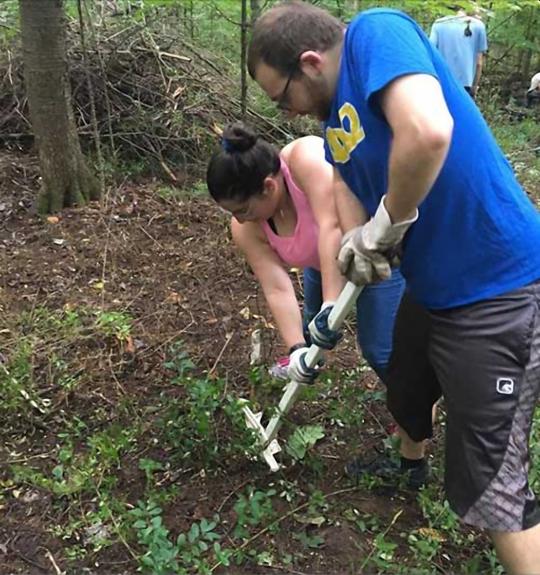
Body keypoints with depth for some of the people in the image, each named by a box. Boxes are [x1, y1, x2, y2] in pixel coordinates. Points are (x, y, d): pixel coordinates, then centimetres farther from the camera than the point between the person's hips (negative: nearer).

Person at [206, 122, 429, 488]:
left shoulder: (306, 157, -37)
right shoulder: (247, 229, -17)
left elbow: (335, 227, -45)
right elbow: (277, 288, -22)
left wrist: (331, 305, -49)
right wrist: (296, 349, -33)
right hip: (324, 262, 7)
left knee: (382, 350, -12)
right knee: (314, 325, 21)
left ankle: (414, 461, 2)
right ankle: (307, 362, 57)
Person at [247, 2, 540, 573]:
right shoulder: (335, 112, 9)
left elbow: (427, 132, -37)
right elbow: (343, 181, 8)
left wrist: (385, 228, -21)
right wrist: (356, 242, -15)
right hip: (431, 286, 10)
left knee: (487, 487, -2)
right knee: (406, 391, 32)